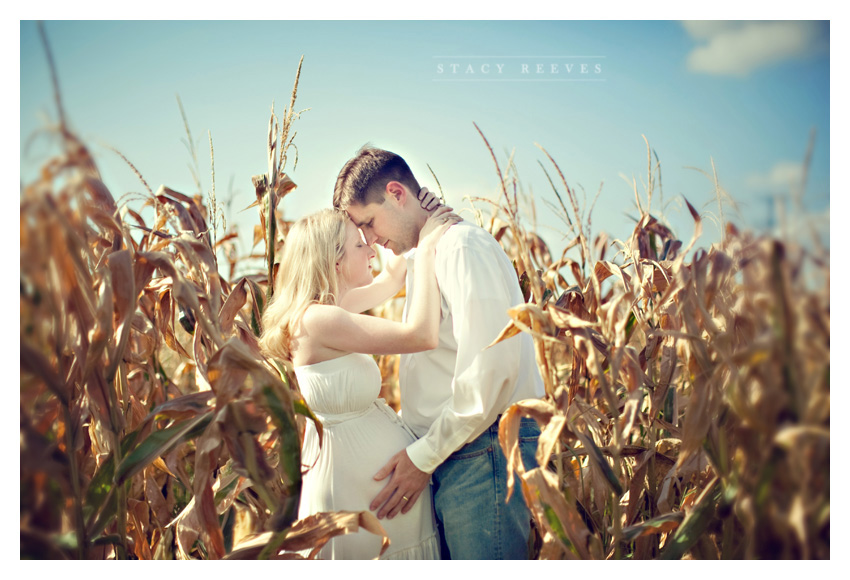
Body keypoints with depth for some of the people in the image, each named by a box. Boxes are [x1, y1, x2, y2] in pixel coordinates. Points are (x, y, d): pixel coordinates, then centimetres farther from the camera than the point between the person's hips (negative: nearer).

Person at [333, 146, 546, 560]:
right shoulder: (420, 259, 19)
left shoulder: (463, 246, -12)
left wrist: (424, 455, -15)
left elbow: (491, 368, -21)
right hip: (446, 456, 9)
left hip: (485, 455, -9)